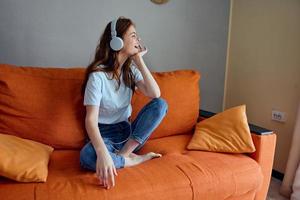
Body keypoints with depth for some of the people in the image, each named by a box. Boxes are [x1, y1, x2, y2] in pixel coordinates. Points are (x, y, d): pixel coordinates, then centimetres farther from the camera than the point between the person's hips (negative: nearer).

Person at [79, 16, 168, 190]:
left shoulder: (131, 69, 2)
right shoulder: (98, 75, -17)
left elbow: (155, 94, -14)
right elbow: (91, 119, -27)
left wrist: (139, 60, -14)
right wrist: (103, 153, -44)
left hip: (127, 131, 5)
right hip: (105, 134, -5)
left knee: (161, 104, -17)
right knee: (87, 156, -39)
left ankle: (123, 154, -19)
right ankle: (135, 159, -16)